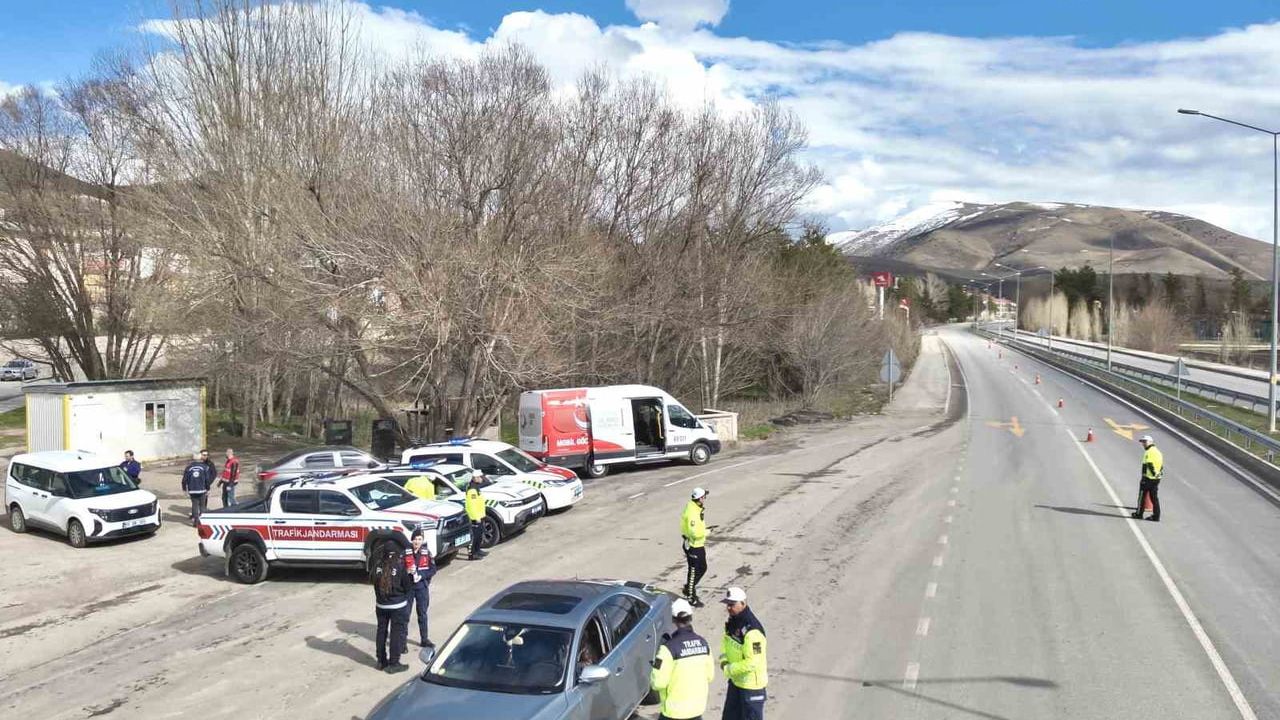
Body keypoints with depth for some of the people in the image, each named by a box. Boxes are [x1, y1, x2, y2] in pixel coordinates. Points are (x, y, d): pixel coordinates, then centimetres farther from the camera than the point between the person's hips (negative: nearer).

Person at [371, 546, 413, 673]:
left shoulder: (378, 566, -7)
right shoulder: (400, 567, -17)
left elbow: (372, 579, 10)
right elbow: (408, 587, -11)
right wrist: (410, 576, 6)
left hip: (381, 606, 4)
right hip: (398, 606, -4)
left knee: (381, 631, 17)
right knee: (397, 633, 6)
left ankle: (381, 661, 28)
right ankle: (393, 664, 8)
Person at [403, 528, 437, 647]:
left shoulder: (427, 553, 0)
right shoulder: (405, 553, -7)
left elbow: (433, 570, 0)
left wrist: (421, 575, -14)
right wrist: (407, 571, -24)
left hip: (422, 587, 2)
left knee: (422, 613, 13)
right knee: (405, 613, 1)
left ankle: (424, 639, 23)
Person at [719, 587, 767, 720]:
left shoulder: (752, 631, -29)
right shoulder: (732, 622, 0)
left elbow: (752, 662, -30)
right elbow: (726, 641, 15)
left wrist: (729, 669, -18)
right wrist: (724, 659, -4)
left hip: (752, 685, -9)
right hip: (736, 681, 9)